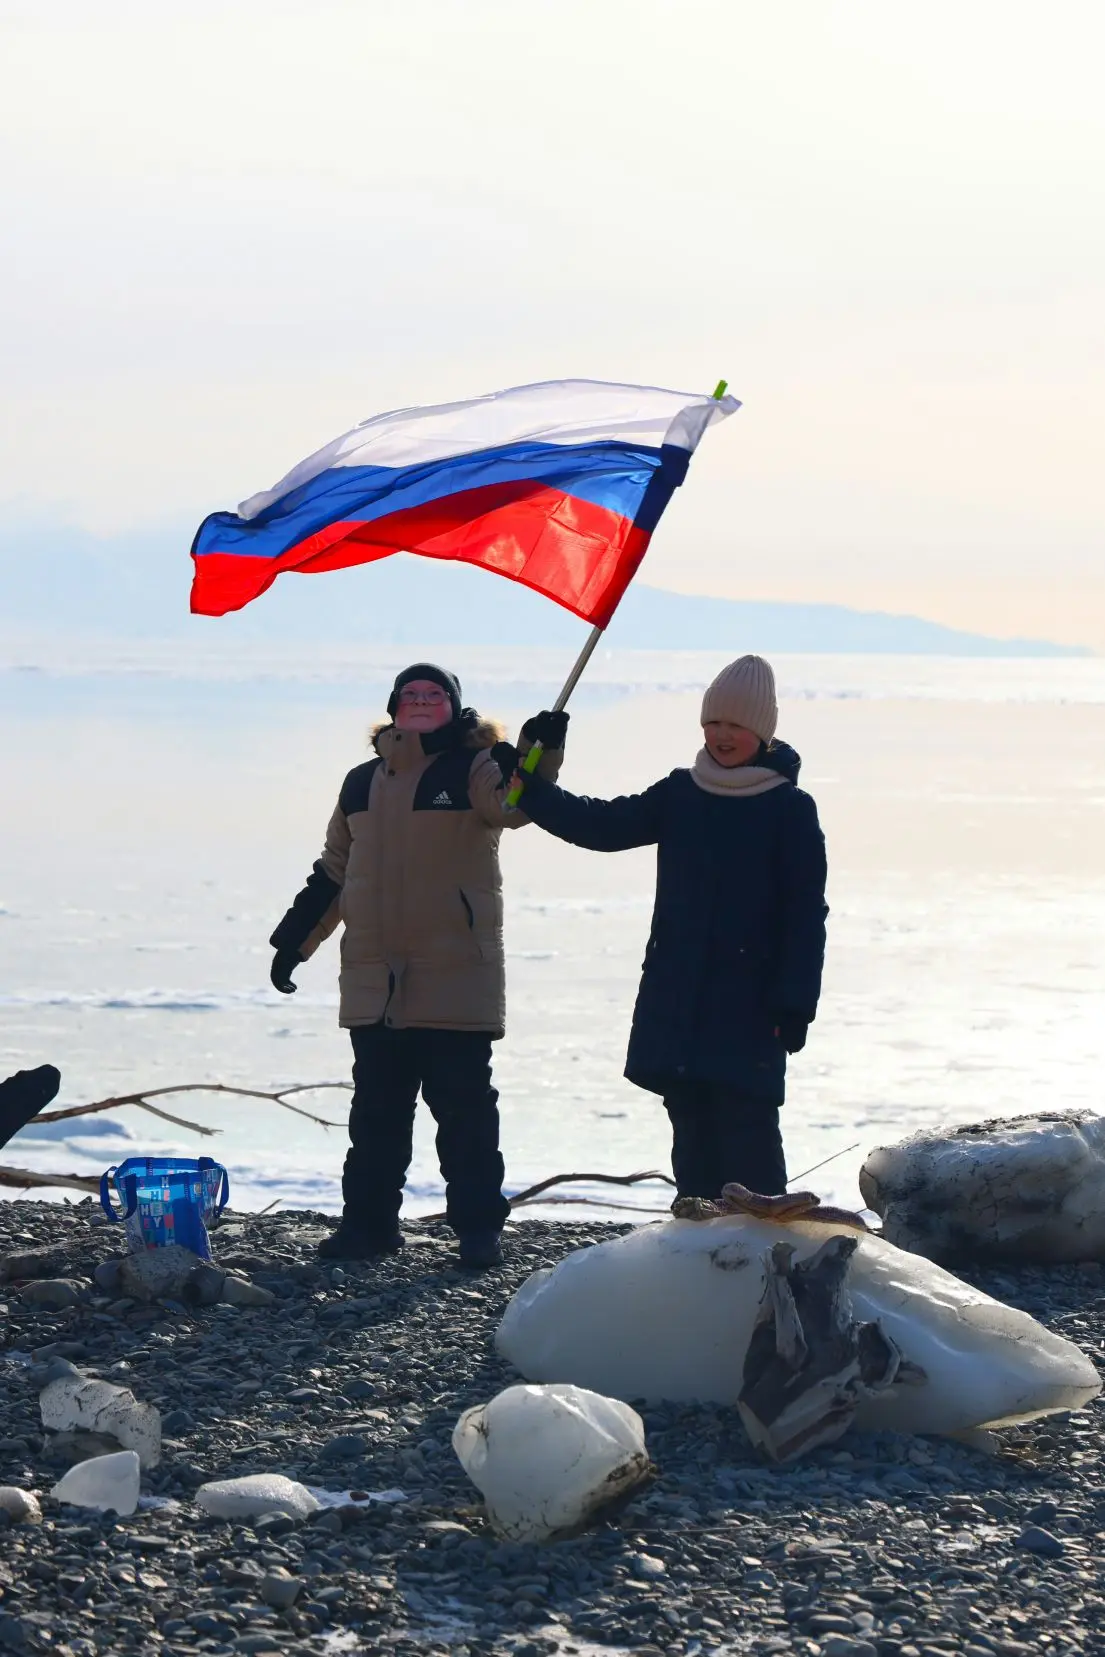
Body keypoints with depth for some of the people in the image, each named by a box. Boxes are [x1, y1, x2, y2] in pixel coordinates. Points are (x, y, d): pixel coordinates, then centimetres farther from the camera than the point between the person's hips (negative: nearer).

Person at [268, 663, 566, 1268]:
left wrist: (539, 754, -42)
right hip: (374, 981, 5)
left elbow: (512, 804, -23)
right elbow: (332, 873, 21)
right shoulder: (363, 782, 14)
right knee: (376, 1110, 11)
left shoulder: (473, 770, -1)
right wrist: (295, 941, 18)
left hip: (456, 980, -5)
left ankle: (477, 1229, 3)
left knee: (464, 1108, -2)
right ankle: (368, 1223, 19)